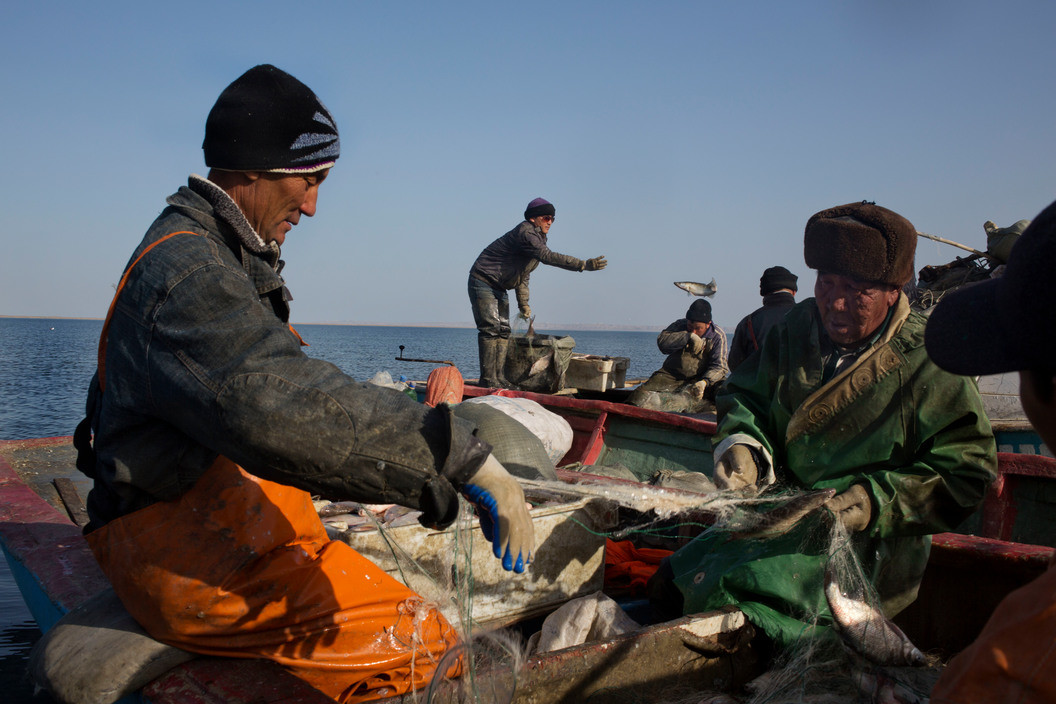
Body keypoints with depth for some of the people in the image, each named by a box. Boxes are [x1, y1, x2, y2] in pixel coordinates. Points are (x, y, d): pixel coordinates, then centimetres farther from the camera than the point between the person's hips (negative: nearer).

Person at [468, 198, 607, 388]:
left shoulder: (537, 237, 11)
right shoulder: (525, 233, -22)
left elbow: (522, 273, 17)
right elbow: (548, 257, -36)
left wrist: (523, 303, 11)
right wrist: (584, 265, -41)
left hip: (500, 288, 10)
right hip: (483, 282, -10)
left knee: (503, 330, 5)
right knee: (491, 328, -15)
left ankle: (498, 377, 8)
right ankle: (487, 379, -14)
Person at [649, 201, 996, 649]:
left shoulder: (930, 364, -11)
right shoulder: (796, 328, 5)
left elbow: (965, 474, -10)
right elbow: (744, 395, 15)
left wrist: (876, 502, -23)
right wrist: (739, 442, -8)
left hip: (867, 547, -5)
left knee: (737, 592, -26)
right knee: (673, 580, -6)